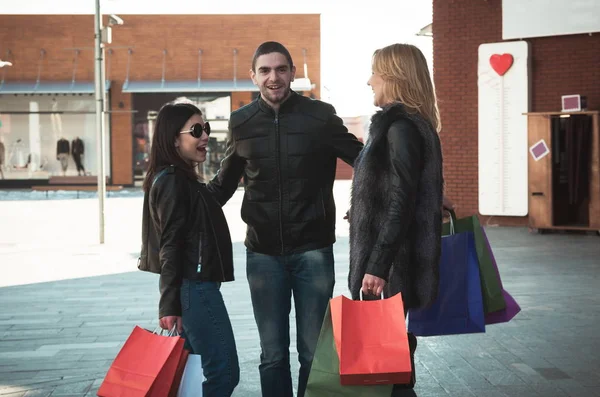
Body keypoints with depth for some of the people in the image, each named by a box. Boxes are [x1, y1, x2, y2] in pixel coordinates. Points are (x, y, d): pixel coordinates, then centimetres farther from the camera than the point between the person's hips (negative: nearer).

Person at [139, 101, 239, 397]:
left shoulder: (181, 179, 16)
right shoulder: (173, 182, -13)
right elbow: (170, 246, -18)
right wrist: (170, 305, -21)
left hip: (195, 286, 10)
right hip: (193, 289, -10)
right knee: (224, 372, -8)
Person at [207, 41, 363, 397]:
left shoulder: (321, 116, -3)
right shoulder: (241, 123, 3)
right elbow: (223, 184, 16)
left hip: (313, 250, -1)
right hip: (263, 253, 2)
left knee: (314, 352, 7)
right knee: (273, 354, 8)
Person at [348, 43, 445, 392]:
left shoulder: (400, 127, -16)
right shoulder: (416, 125, 15)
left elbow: (400, 202, -21)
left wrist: (377, 266, -22)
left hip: (394, 262, -10)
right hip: (397, 259, 10)